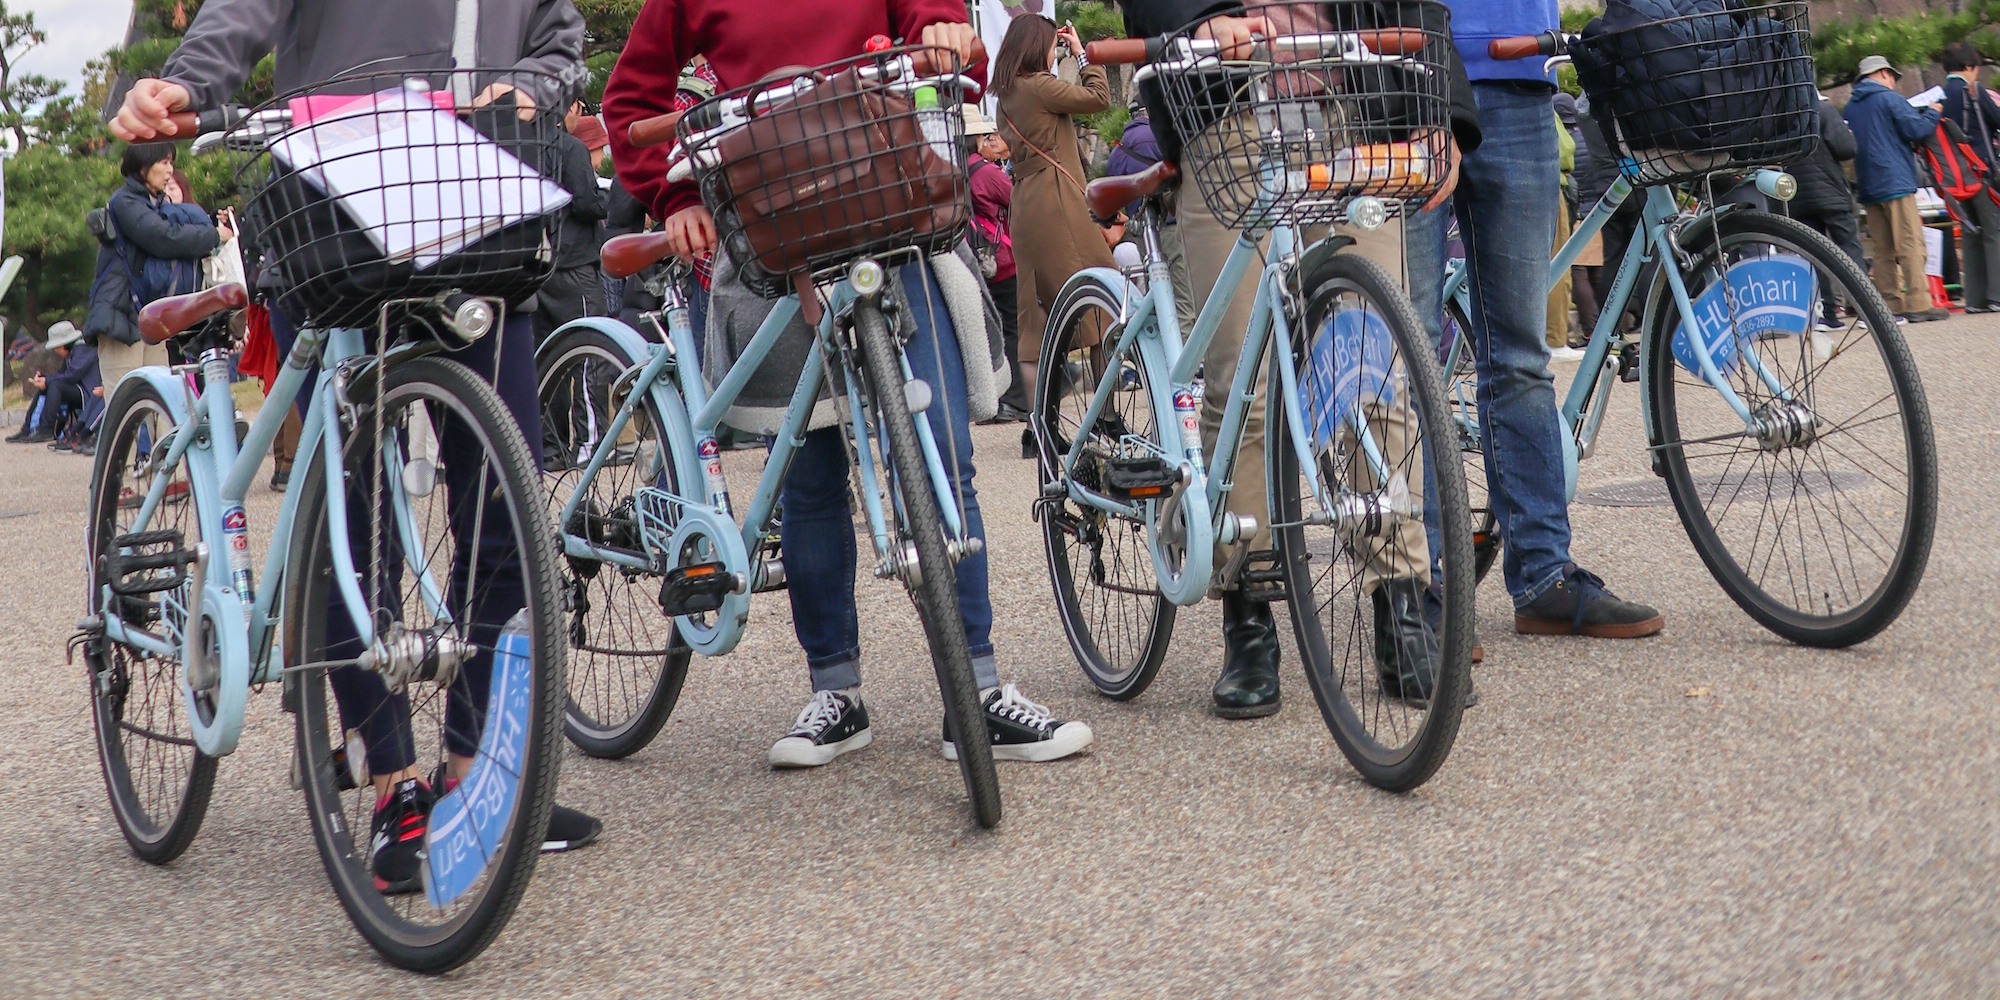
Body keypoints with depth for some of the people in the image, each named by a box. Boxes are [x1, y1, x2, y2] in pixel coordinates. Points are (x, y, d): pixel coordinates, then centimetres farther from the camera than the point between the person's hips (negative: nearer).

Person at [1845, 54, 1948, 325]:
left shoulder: (1850, 107, 14)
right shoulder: (1889, 99, -6)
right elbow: (1917, 129, -10)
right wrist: (1933, 114, 7)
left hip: (1867, 188, 7)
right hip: (1895, 182, -7)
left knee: (1882, 250, 7)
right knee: (1911, 245, -8)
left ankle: (1891, 305, 7)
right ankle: (1918, 304, -13)